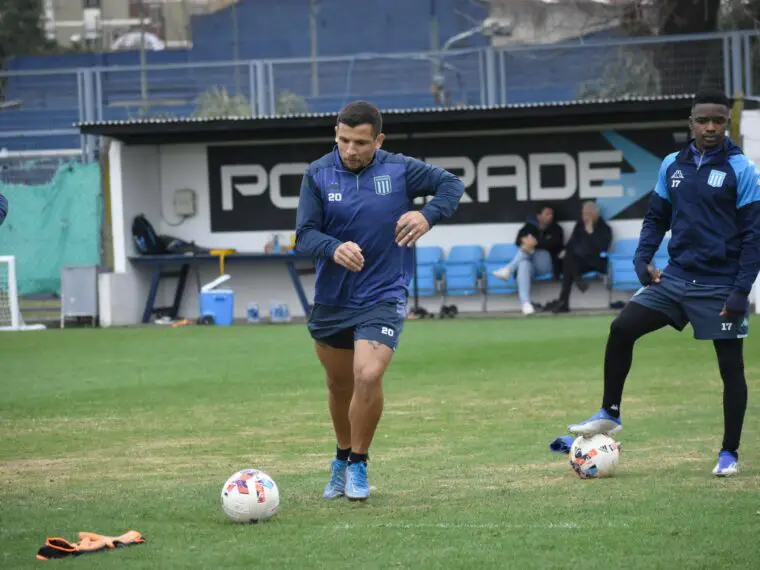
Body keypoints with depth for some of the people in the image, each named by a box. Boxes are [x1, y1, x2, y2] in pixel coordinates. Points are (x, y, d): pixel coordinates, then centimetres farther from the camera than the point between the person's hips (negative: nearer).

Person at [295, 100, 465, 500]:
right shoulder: (318, 175, -6)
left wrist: (428, 215, -16)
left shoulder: (399, 169, -7)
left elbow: (451, 184, 4)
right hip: (332, 299, 2)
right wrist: (334, 249, -33)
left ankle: (357, 465, 1)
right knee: (339, 384, 15)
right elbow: (304, 235, -11)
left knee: (368, 377, -20)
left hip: (383, 297, -2)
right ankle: (342, 459, 41)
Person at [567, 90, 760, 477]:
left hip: (720, 285, -5)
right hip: (676, 276, 5)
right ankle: (610, 414, 7)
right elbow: (657, 217, 16)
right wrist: (643, 257, -2)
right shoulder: (672, 166, 6)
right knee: (621, 329, -7)